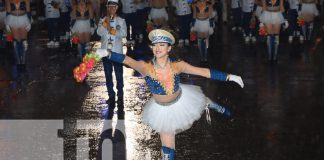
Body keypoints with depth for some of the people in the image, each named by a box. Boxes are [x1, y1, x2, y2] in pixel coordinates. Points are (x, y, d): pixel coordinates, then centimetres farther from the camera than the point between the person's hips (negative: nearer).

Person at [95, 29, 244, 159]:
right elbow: (128, 61, -44)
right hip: (163, 110, -1)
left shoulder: (177, 65, -23)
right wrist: (107, 54, -61)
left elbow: (203, 72, -18)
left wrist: (228, 77, -18)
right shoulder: (146, 67, -29)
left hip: (181, 101, 1)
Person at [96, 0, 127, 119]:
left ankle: (120, 96, 7)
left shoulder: (121, 21, 1)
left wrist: (112, 30, -16)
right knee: (108, 75, 9)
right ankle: (111, 95, 19)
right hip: (106, 51, 2)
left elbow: (124, 33, -12)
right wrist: (105, 22, -18)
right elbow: (99, 32, -9)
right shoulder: (102, 21, 6)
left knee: (119, 76, -2)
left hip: (117, 52, -2)